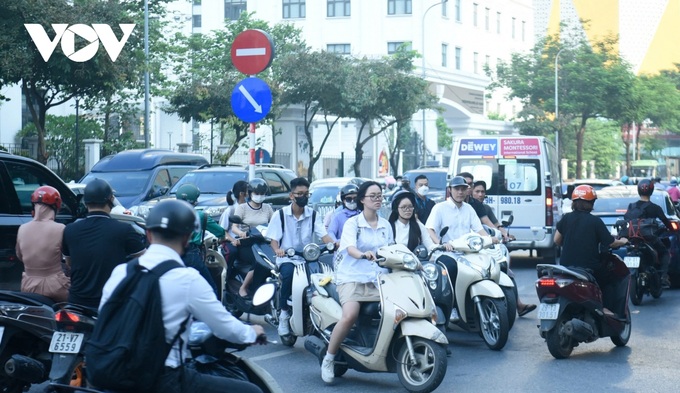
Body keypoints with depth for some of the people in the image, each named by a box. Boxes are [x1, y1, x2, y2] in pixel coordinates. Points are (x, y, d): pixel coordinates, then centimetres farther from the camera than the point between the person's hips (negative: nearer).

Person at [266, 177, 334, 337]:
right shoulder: (280, 214, 3)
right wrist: (277, 250, -24)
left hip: (308, 258, 2)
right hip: (286, 258, -2)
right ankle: (284, 313, -18)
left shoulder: (313, 214, 8)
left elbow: (323, 235, -3)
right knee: (289, 274, -35)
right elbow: (273, 238, -1)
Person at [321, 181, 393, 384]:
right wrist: (363, 255, -39)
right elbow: (350, 248, -18)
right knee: (350, 316, -29)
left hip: (378, 280, 4)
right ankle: (328, 359, -13)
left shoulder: (386, 225, 15)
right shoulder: (352, 223, -1)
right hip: (352, 278, -4)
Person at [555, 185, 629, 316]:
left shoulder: (566, 218, 0)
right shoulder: (595, 221, -10)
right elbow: (610, 242, -5)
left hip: (567, 266, 5)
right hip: (589, 269, -5)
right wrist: (622, 241, 16)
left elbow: (557, 240, 4)